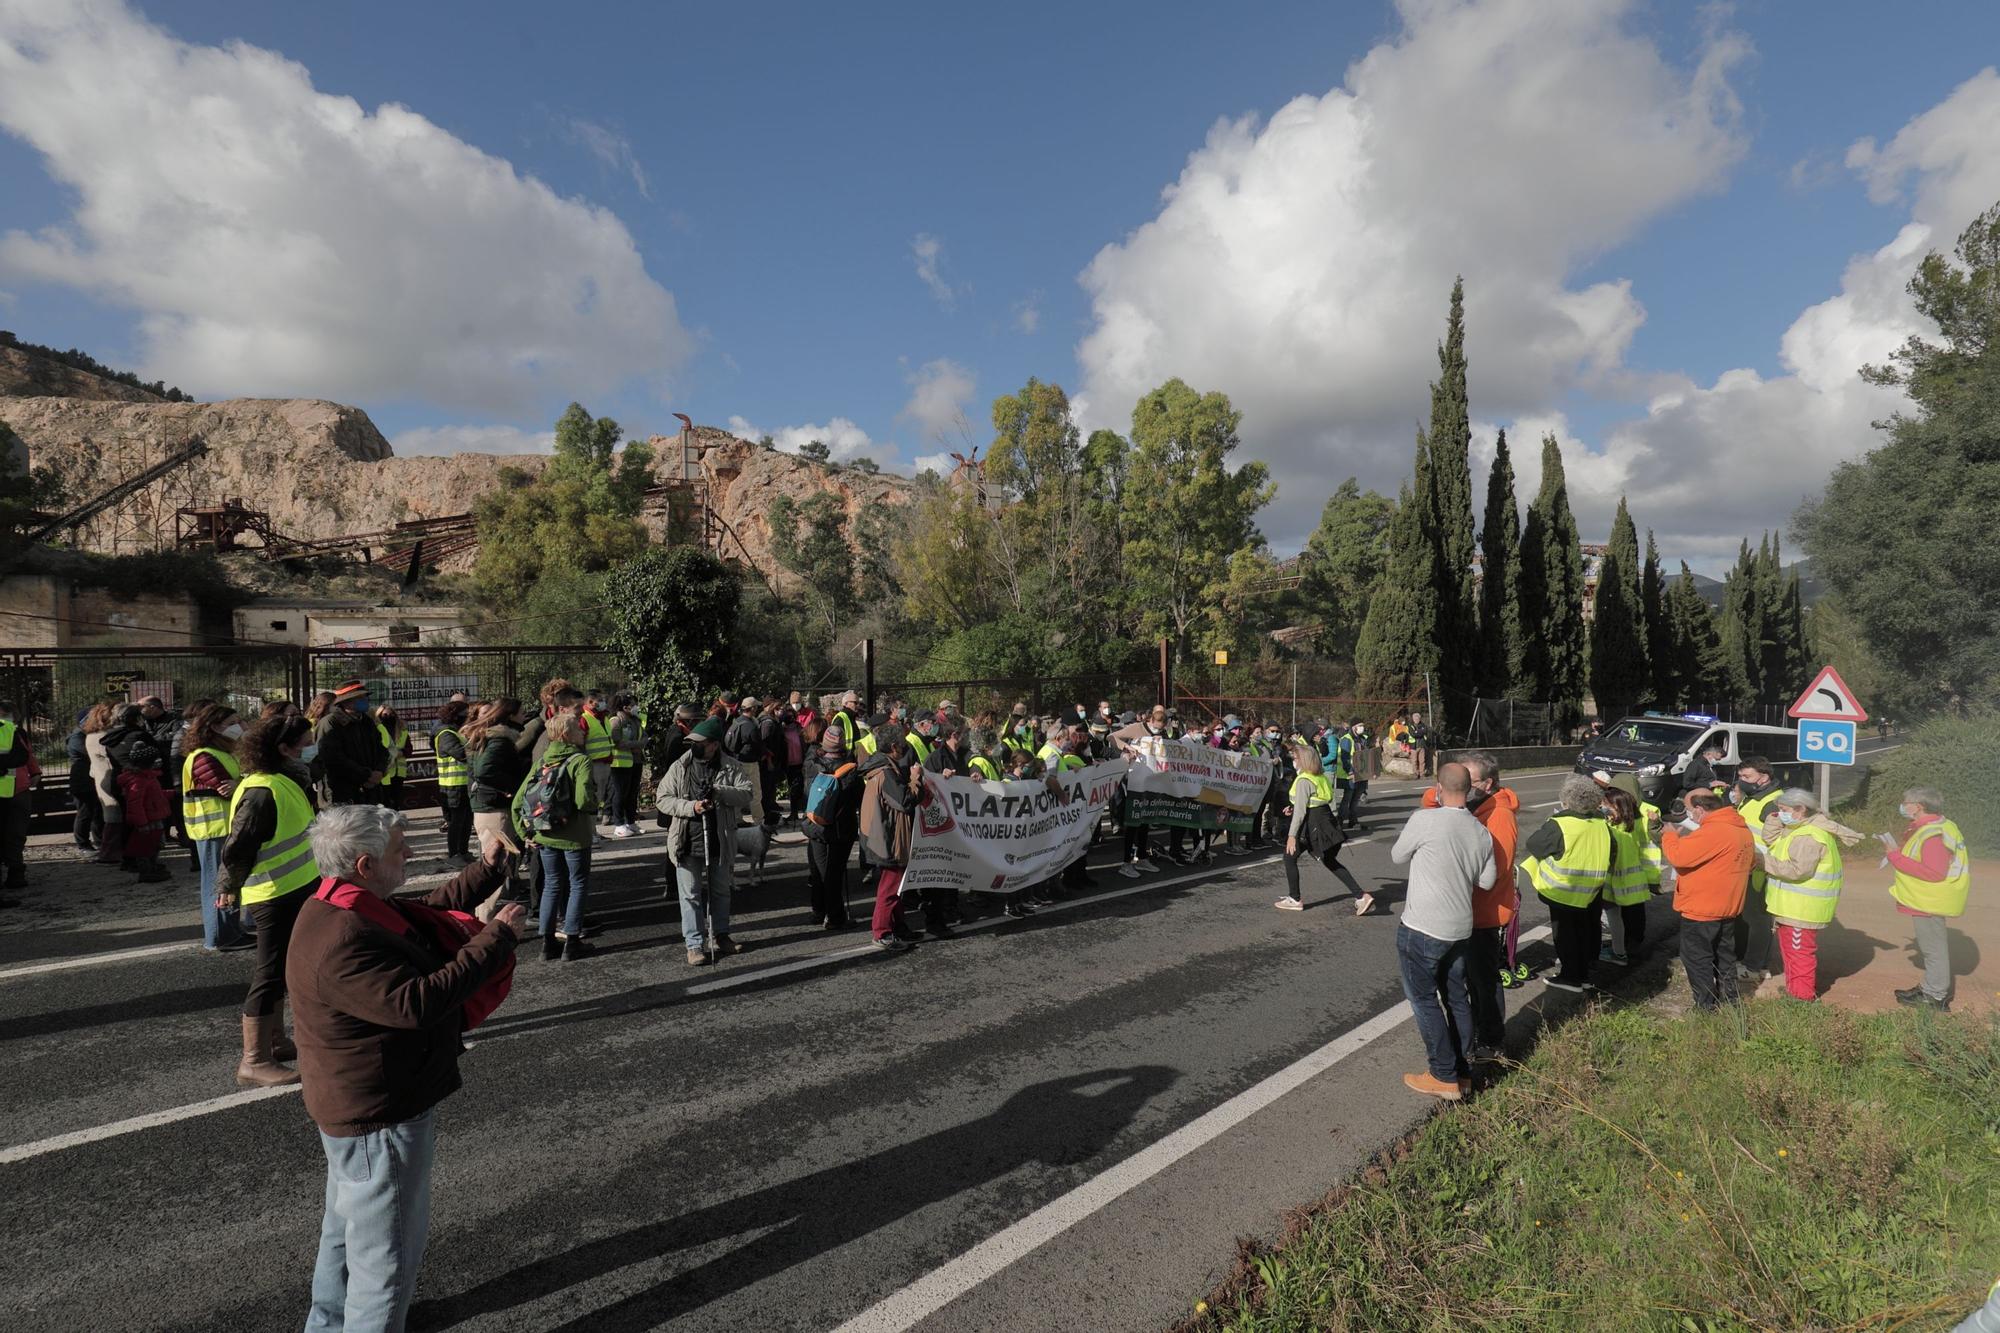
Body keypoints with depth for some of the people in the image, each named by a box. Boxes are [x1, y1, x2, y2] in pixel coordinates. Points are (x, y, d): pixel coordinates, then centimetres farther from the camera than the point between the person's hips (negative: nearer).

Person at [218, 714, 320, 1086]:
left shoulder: (282, 782, 8)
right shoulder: (263, 793, -23)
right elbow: (238, 849, -25)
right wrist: (231, 888, -15)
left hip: (294, 891, 10)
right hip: (275, 897, -10)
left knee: (279, 970, 20)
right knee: (271, 975, -3)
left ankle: (274, 1041, 34)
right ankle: (254, 1062, 5)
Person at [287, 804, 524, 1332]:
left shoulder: (345, 907, 0)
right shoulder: (342, 942, -33)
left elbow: (428, 912, 12)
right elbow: (418, 1002, -39)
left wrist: (490, 870, 6)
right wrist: (497, 937, -35)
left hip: (358, 1107, 11)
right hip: (379, 1117, -11)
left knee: (347, 1224, 31)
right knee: (388, 1248, 6)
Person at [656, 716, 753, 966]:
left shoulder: (732, 768, -3)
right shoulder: (679, 768, -2)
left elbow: (746, 795, -12)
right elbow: (662, 799, -3)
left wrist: (718, 792, -26)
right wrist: (691, 806, -18)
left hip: (720, 843, 1)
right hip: (687, 844, -1)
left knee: (720, 891, 17)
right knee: (691, 895, 3)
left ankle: (721, 935, 35)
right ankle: (695, 945, 12)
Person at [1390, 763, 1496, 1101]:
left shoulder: (1425, 820, -18)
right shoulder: (1482, 833, 0)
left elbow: (1398, 856, -4)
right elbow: (1486, 881, 8)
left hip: (1421, 929, -6)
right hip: (1461, 929, 6)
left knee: (1425, 1000, 6)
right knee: (1457, 997, 17)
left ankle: (1444, 1077, 11)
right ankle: (1463, 1072, 27)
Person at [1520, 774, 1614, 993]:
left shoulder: (1559, 826, -24)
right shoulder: (1602, 825, -4)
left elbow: (1532, 844, -13)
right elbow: (1609, 857, 8)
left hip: (1563, 893, -6)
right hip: (1590, 893, 6)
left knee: (1565, 934, 7)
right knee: (1584, 931, 18)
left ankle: (1571, 977, 13)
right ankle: (1583, 975, 29)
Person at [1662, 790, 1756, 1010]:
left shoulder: (1711, 831, -26)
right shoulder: (1743, 828, 5)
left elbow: (1677, 856, -29)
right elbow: (1751, 861, 19)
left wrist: (1670, 835, -11)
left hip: (1701, 910, -9)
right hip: (1730, 908, 9)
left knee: (1697, 959, 3)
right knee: (1725, 957, 21)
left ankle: (1705, 1007, 9)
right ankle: (1729, 1002, 31)